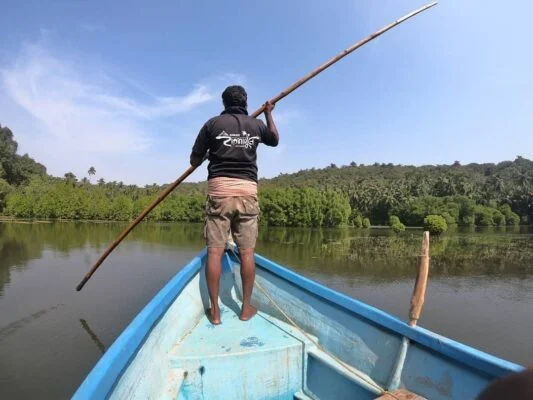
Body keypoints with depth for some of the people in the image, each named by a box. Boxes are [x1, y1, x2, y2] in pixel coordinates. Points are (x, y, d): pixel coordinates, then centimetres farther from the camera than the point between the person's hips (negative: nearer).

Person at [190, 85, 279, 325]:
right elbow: (275, 140, 33)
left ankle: (214, 311, 8)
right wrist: (268, 114, 44)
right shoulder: (256, 125, 12)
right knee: (247, 252, 6)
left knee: (215, 251, 2)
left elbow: (194, 161, 5)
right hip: (247, 190, 2)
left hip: (219, 189, -1)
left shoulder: (213, 123, 5)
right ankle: (246, 307, 16)